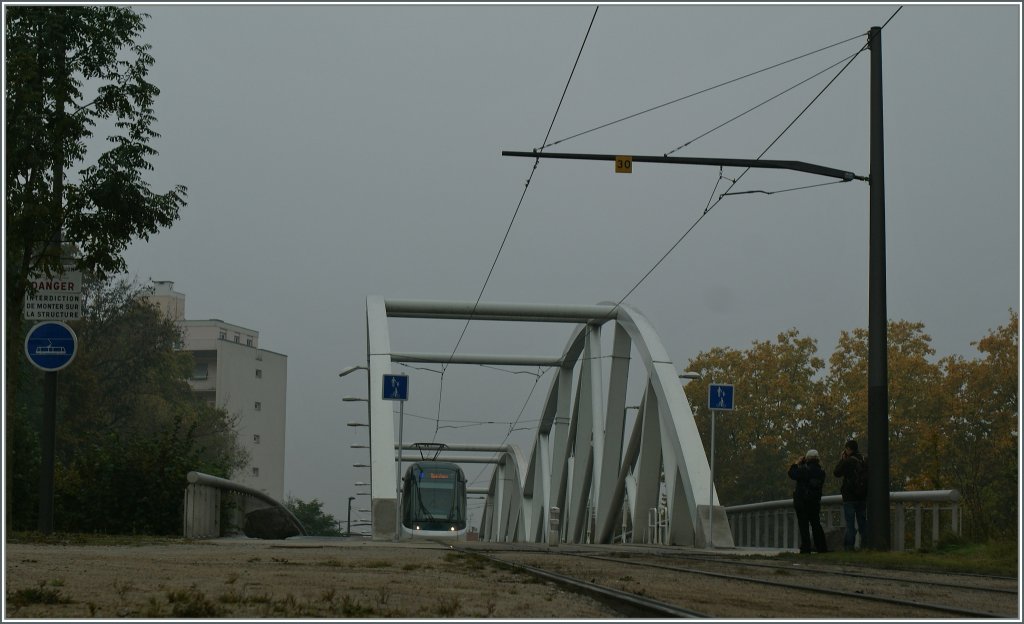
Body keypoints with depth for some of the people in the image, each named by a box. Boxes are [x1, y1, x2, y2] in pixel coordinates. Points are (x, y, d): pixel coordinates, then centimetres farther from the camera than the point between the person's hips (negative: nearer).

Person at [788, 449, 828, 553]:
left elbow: (792, 474, -9)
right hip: (815, 502, 6)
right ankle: (821, 547, 13)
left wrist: (796, 463, 4)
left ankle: (805, 547, -4)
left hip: (802, 502, -6)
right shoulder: (821, 472, 2)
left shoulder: (804, 469, -16)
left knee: (803, 525, -1)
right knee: (816, 524, 14)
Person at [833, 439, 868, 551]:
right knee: (862, 521, 11)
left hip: (850, 497, -5)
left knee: (850, 522, -4)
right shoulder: (864, 461, 5)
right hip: (863, 497, 5)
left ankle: (849, 545, -8)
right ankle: (865, 544, 9)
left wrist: (841, 459, 3)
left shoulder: (847, 461, -12)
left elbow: (836, 473, -3)